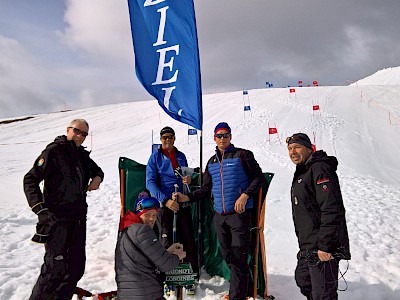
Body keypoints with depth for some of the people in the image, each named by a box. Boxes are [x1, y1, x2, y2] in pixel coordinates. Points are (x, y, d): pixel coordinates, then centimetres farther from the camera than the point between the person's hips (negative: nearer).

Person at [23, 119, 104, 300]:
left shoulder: (82, 155, 13)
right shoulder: (54, 151, -8)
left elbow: (97, 170, 31)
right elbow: (30, 180, -12)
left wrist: (97, 178, 6)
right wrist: (40, 208, -23)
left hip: (78, 220, 8)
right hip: (57, 219, -7)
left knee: (77, 266, 12)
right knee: (56, 267, -9)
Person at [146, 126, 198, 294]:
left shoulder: (181, 156, 14)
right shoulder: (155, 157, 2)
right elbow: (150, 182, -6)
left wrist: (188, 180, -1)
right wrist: (165, 200, -18)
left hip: (182, 203, 3)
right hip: (163, 204, -3)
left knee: (188, 241, -1)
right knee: (166, 242, 1)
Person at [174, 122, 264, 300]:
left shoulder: (242, 155, -1)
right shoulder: (212, 162, 16)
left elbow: (258, 178, -1)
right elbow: (206, 189, 18)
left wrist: (245, 195, -15)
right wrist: (187, 198, 4)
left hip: (239, 213, -5)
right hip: (220, 215, 6)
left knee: (238, 258, -7)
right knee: (228, 257, 11)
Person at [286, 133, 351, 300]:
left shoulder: (320, 169, -16)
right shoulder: (301, 173, 16)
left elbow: (332, 211, -24)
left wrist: (325, 246, -26)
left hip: (323, 249, -10)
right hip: (307, 248, 10)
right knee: (303, 281, 24)